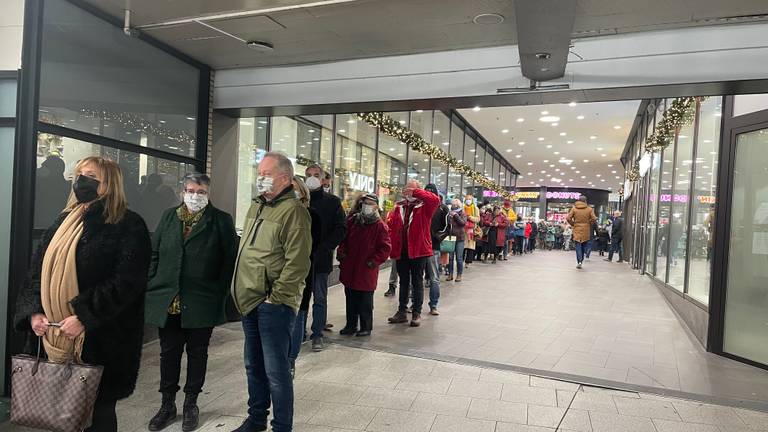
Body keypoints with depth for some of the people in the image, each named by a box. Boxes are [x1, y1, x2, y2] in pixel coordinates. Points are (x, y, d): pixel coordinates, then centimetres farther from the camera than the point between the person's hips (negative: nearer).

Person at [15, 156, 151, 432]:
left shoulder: (128, 226, -10)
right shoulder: (64, 221, 13)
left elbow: (126, 282, -18)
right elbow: (39, 270, 15)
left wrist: (84, 318, -21)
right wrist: (34, 312, 0)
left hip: (100, 339, -6)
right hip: (57, 337, 7)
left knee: (97, 409, 6)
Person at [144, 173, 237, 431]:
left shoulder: (221, 221, -3)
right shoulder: (169, 216, 9)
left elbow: (230, 259, -6)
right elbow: (154, 253, 10)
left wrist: (220, 293, -9)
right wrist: (153, 287, 3)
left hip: (202, 303, -3)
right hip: (167, 301, 3)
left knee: (197, 353, 10)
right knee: (169, 352, 13)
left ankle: (191, 404, 26)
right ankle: (168, 404, 28)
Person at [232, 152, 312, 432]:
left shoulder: (293, 211, -14)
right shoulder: (257, 207, 13)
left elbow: (297, 263, -20)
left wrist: (275, 297, -17)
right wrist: (241, 292, 15)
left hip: (273, 304, -9)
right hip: (250, 301, 9)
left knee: (275, 370, 0)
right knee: (254, 366, 20)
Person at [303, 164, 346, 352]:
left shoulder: (332, 201, 2)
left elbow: (341, 229, -4)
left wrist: (323, 248, -14)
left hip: (320, 258, -2)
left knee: (320, 298, 6)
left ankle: (317, 335, 15)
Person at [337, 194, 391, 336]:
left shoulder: (380, 226, -7)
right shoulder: (352, 221, 6)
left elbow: (385, 247, -8)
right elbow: (343, 238, 15)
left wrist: (374, 261, -14)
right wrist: (341, 252, 0)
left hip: (366, 270, -5)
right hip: (349, 268, 5)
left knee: (365, 302, 5)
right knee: (350, 299, 14)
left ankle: (366, 327, 18)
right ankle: (351, 325, 27)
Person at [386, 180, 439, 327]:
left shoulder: (424, 206, -3)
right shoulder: (398, 206, 10)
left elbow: (435, 200, -24)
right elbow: (390, 225, 7)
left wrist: (415, 192, -20)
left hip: (418, 250, -4)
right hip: (401, 251, 4)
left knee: (417, 283, 6)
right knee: (404, 282, 15)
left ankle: (416, 313, 16)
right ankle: (401, 312, 26)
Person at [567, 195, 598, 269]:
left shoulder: (574, 208, -2)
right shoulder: (589, 209, -1)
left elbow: (568, 218, -7)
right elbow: (594, 219, -8)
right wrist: (589, 224, 10)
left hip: (577, 231, -1)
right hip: (586, 231, 1)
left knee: (578, 246, 0)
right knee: (583, 246, 14)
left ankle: (579, 261, -13)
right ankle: (581, 260, 18)